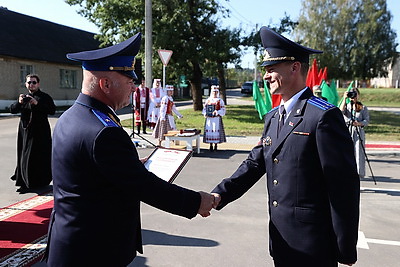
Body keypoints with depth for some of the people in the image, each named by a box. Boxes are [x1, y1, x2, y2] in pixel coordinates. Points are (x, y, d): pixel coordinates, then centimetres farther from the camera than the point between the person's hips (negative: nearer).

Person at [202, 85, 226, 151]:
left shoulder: (220, 100, 0)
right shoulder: (208, 100, 9)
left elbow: (223, 110, -4)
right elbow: (204, 108, 11)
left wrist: (217, 112, -20)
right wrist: (205, 114, -8)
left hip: (217, 119, -2)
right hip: (209, 118, 3)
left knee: (216, 130, -3)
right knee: (209, 130, 1)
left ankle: (215, 145, 8)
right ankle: (210, 145, 11)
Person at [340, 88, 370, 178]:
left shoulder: (363, 108, 9)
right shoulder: (346, 106, 13)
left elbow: (367, 120, 2)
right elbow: (341, 111, -10)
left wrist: (359, 123, -18)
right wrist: (344, 99, -10)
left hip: (359, 132, -1)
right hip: (347, 131, 1)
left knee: (359, 153, -3)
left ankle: (359, 173, 6)